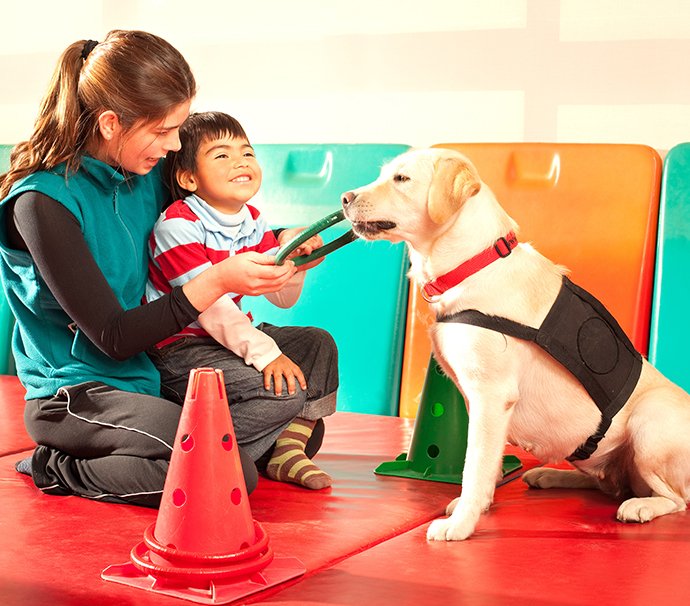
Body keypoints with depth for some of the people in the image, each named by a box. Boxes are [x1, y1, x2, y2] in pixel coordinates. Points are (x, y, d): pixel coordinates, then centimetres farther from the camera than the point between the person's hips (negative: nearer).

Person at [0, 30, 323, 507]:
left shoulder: (147, 174, 1)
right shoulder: (43, 202, -20)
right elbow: (113, 338, -20)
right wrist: (218, 282, -27)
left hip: (147, 373, 8)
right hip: (75, 393, -8)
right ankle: (63, 470, -5)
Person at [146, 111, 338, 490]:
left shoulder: (253, 223, 7)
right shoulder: (177, 225, -17)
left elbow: (282, 297, 7)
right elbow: (209, 305, -25)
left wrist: (292, 259, -14)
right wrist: (265, 353, -31)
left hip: (224, 339, 9)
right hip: (178, 351, -9)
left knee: (317, 345, 3)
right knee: (283, 391, -25)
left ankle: (286, 450, 3)